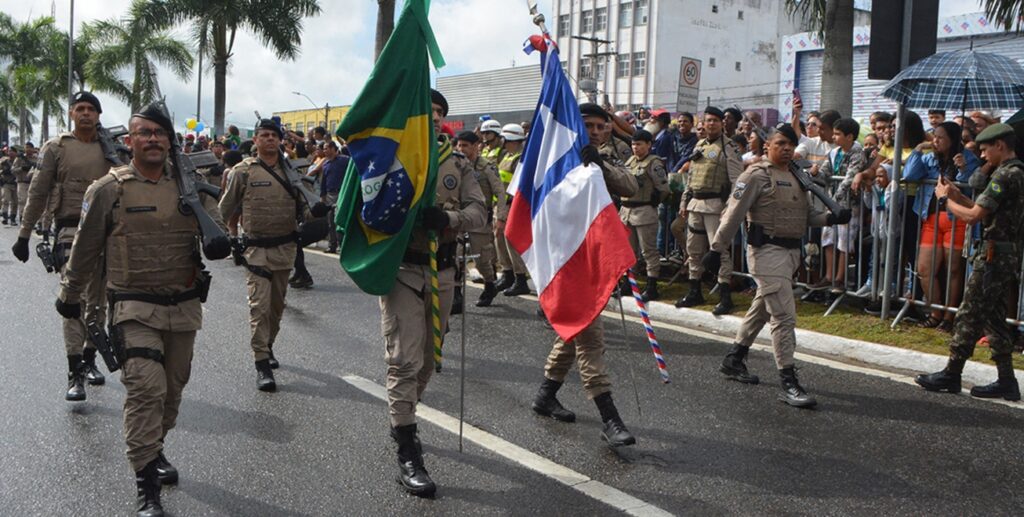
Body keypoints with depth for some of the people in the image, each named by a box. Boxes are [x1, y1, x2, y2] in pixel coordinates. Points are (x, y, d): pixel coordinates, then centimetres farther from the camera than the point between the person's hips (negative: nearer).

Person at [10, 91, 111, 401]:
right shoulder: (56, 148, 2)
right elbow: (38, 192, 4)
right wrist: (24, 235, 2)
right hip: (70, 231, -3)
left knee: (97, 302, 11)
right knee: (73, 299, -13)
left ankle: (89, 360, 27)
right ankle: (75, 374, -13)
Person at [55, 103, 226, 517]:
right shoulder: (108, 189, -4)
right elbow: (85, 249, 4)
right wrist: (70, 295, 12)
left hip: (184, 306, 4)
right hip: (135, 308, -4)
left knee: (173, 386, 15)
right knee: (146, 388, -15)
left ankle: (154, 448, 38)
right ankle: (146, 483, -8)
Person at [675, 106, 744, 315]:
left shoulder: (728, 147, -5)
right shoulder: (699, 145, 17)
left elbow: (736, 180, -12)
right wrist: (684, 203, 18)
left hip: (716, 204, -7)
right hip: (695, 203, 7)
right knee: (693, 249, 12)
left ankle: (725, 297, -4)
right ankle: (695, 292, 24)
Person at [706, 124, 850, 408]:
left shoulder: (796, 177, 16)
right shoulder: (757, 175, -9)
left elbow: (807, 214, 16)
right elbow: (734, 214, -11)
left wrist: (832, 218, -2)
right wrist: (717, 249, -14)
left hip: (791, 251, 9)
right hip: (767, 250, -8)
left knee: (762, 308, 19)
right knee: (784, 315, -12)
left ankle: (734, 360, 34)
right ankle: (788, 382, -9)